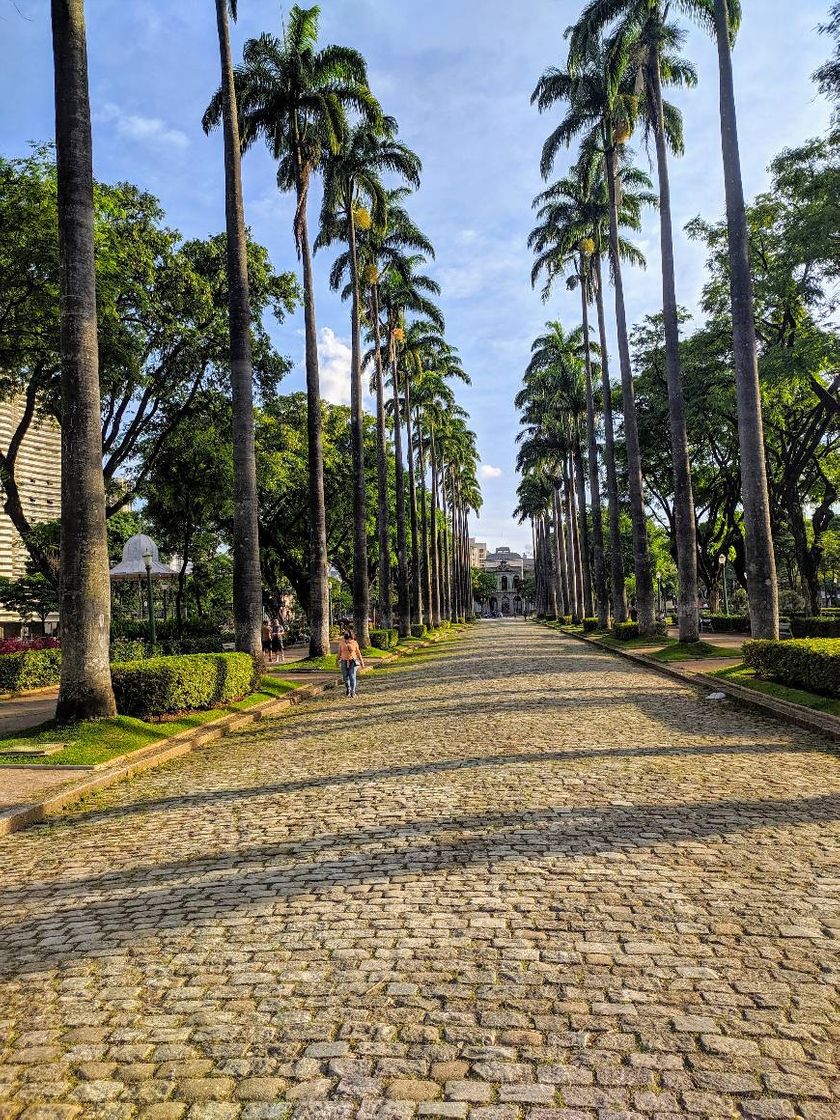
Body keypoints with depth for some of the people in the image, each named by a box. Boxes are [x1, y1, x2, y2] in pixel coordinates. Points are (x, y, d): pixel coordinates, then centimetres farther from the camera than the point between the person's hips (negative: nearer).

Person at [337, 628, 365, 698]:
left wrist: (362, 662, 5)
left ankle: (353, 692, -2)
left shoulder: (354, 643, -6)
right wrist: (338, 661, 15)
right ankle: (348, 689, 32)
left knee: (352, 677, -10)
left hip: (353, 662, -2)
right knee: (345, 677, 7)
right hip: (344, 662, 2)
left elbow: (358, 653, 3)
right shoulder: (341, 642, -3)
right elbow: (339, 652, 9)